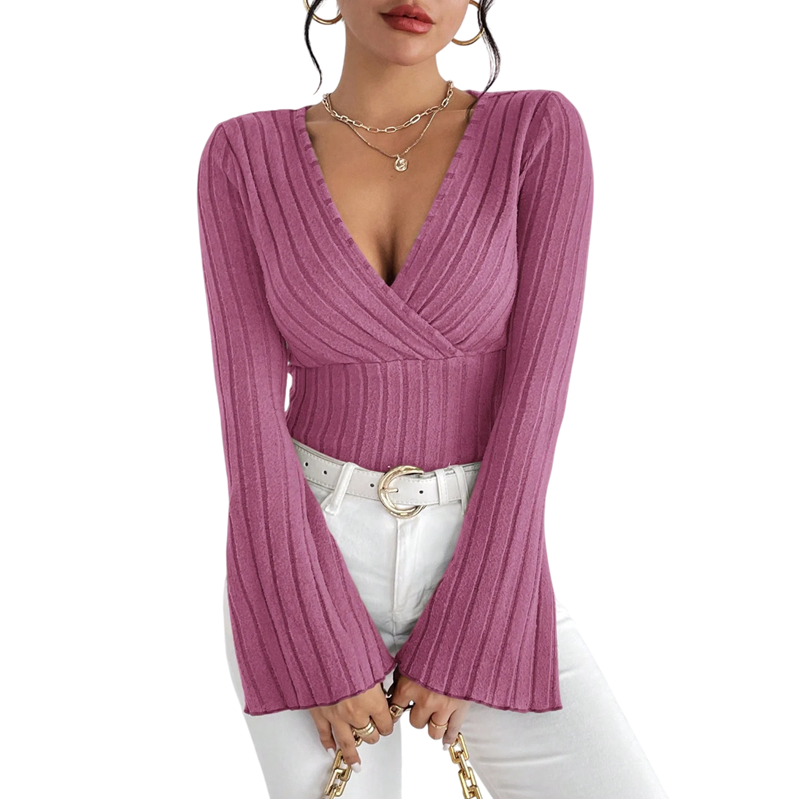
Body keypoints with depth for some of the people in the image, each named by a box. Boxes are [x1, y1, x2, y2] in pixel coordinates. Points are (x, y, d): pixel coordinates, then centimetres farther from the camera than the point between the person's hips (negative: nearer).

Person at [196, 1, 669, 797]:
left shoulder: (543, 133, -6)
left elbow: (533, 395, -10)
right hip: (303, 567, 0)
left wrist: (459, 648, -11)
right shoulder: (244, 159, -4)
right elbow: (250, 409, -9)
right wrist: (321, 657, -12)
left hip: (470, 565, 1)